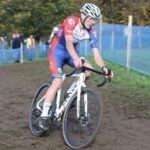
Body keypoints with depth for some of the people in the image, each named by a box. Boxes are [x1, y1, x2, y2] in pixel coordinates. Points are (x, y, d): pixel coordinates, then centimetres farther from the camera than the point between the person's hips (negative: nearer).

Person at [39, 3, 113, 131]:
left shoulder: (91, 33, -12)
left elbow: (96, 54, -16)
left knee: (89, 70, -20)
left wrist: (104, 68, -35)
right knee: (58, 82, -21)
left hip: (72, 51, 5)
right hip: (58, 50, -5)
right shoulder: (71, 21, -26)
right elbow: (68, 43, -38)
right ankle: (44, 115, -14)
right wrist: (76, 59, -56)